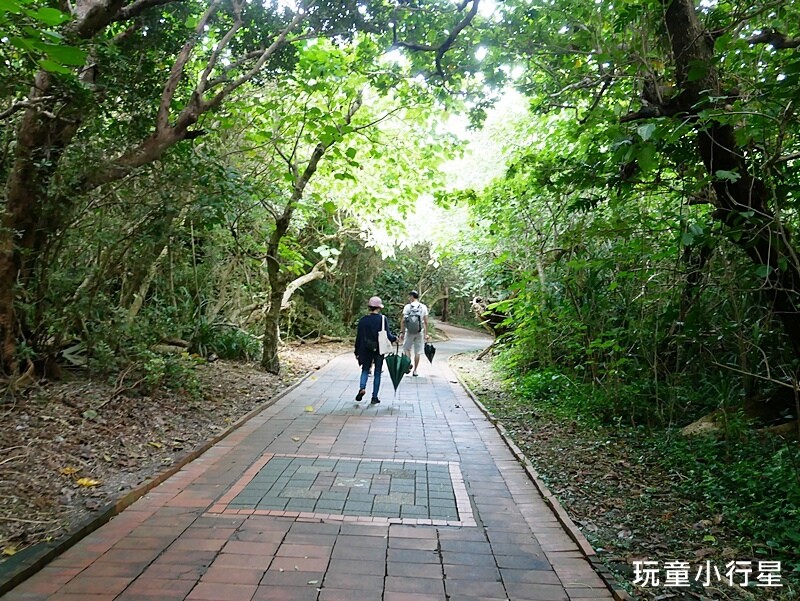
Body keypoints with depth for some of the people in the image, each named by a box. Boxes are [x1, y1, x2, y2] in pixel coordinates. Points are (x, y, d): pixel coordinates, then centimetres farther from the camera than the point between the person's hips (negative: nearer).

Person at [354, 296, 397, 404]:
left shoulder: (363, 320, -3)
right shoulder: (383, 319, -9)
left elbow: (359, 338, 0)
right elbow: (388, 336, -10)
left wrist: (357, 352, 9)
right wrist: (395, 338, 12)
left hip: (366, 351, 1)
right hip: (379, 350, -1)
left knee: (365, 370, 19)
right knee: (377, 373, 10)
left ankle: (362, 388, -7)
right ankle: (374, 397, 12)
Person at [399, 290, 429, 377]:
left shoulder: (407, 307, -3)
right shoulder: (423, 307, 2)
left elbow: (403, 320, -4)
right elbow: (426, 322, -1)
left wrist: (401, 332, 1)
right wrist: (426, 334, 3)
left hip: (409, 331, -1)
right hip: (420, 332, 1)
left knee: (406, 348, 15)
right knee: (417, 352, 7)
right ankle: (415, 370, 10)